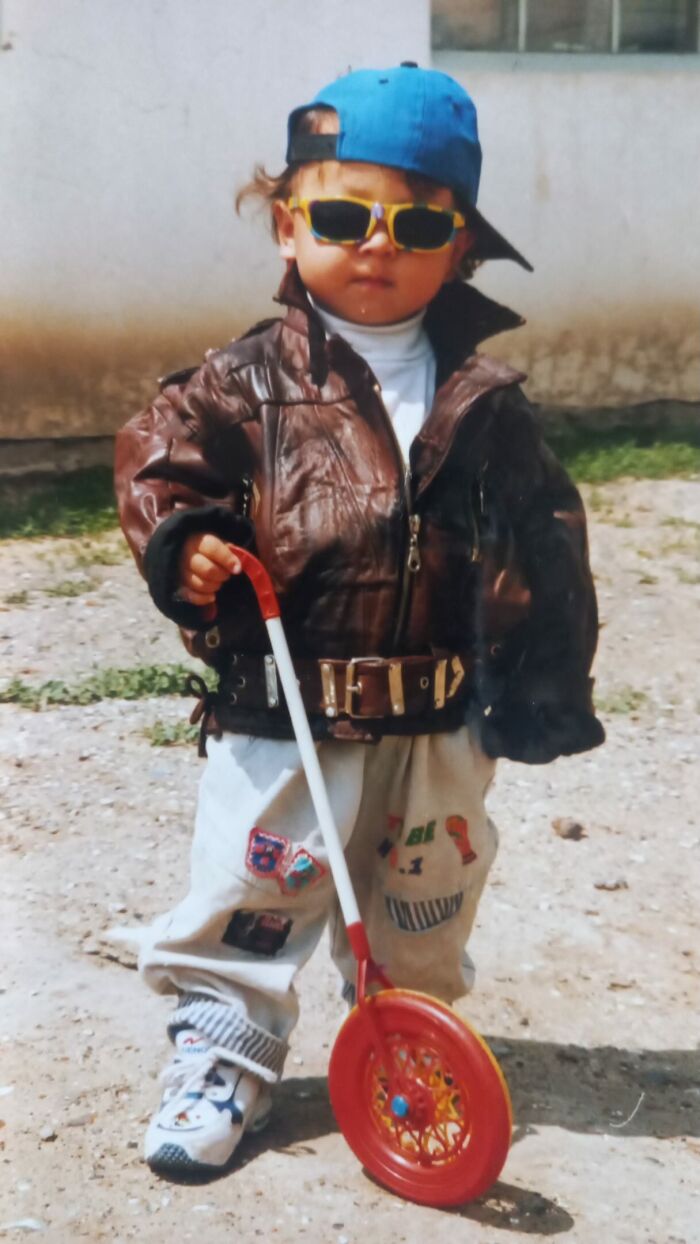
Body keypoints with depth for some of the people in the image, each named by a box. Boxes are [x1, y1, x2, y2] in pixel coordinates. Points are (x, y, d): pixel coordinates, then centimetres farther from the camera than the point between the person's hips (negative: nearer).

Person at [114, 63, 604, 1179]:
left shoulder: (483, 398, 1)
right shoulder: (249, 382, -5)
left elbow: (543, 546, 4)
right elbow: (159, 459, 0)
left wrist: (544, 689, 3)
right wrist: (185, 547, -19)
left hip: (440, 727, 3)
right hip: (279, 717, -2)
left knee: (424, 915, 20)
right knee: (245, 899, 6)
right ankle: (225, 1049, 28)